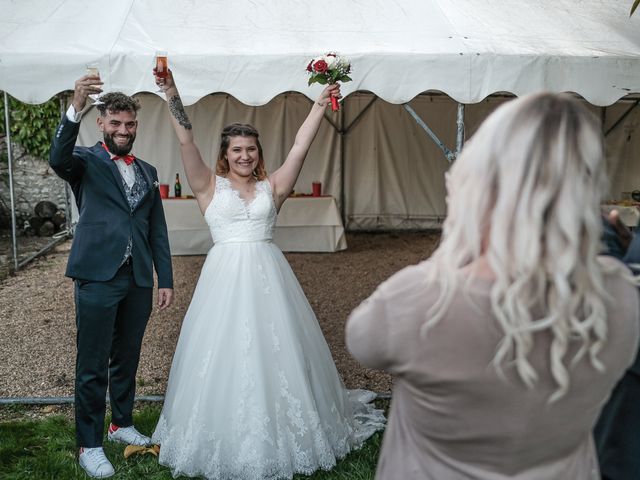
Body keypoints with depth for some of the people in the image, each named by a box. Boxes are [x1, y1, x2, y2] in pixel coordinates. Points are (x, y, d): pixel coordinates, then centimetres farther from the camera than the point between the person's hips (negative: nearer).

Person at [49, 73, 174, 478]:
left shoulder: (147, 172, 15)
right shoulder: (87, 161, 1)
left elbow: (158, 230, 15)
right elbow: (58, 159, -24)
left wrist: (165, 279, 10)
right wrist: (76, 108, -38)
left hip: (139, 280, 5)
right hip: (98, 277, -5)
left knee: (127, 358, 17)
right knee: (93, 366, 3)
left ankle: (122, 423, 34)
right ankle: (89, 445, 15)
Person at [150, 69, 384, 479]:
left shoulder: (272, 186, 8)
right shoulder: (210, 186, 4)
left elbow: (300, 149, 0)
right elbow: (187, 141, -4)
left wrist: (320, 105, -6)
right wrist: (172, 94, -13)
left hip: (268, 276, 1)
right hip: (225, 276, -1)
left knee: (277, 353, 6)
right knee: (225, 356, 4)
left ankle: (281, 433, 25)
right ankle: (226, 439, 22)